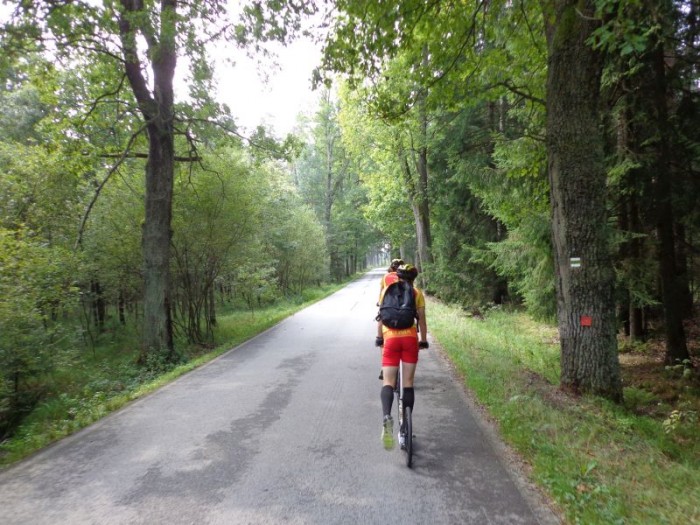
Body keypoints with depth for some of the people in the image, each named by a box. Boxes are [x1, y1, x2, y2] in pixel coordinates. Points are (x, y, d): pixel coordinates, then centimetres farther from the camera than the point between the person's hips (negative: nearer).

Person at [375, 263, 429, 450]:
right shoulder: (417, 293, 12)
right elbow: (422, 319, 10)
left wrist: (379, 337, 27)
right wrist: (424, 340, 21)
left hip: (391, 338, 0)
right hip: (410, 338, 0)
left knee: (388, 382, -3)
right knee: (408, 383, 9)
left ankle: (386, 417, -28)